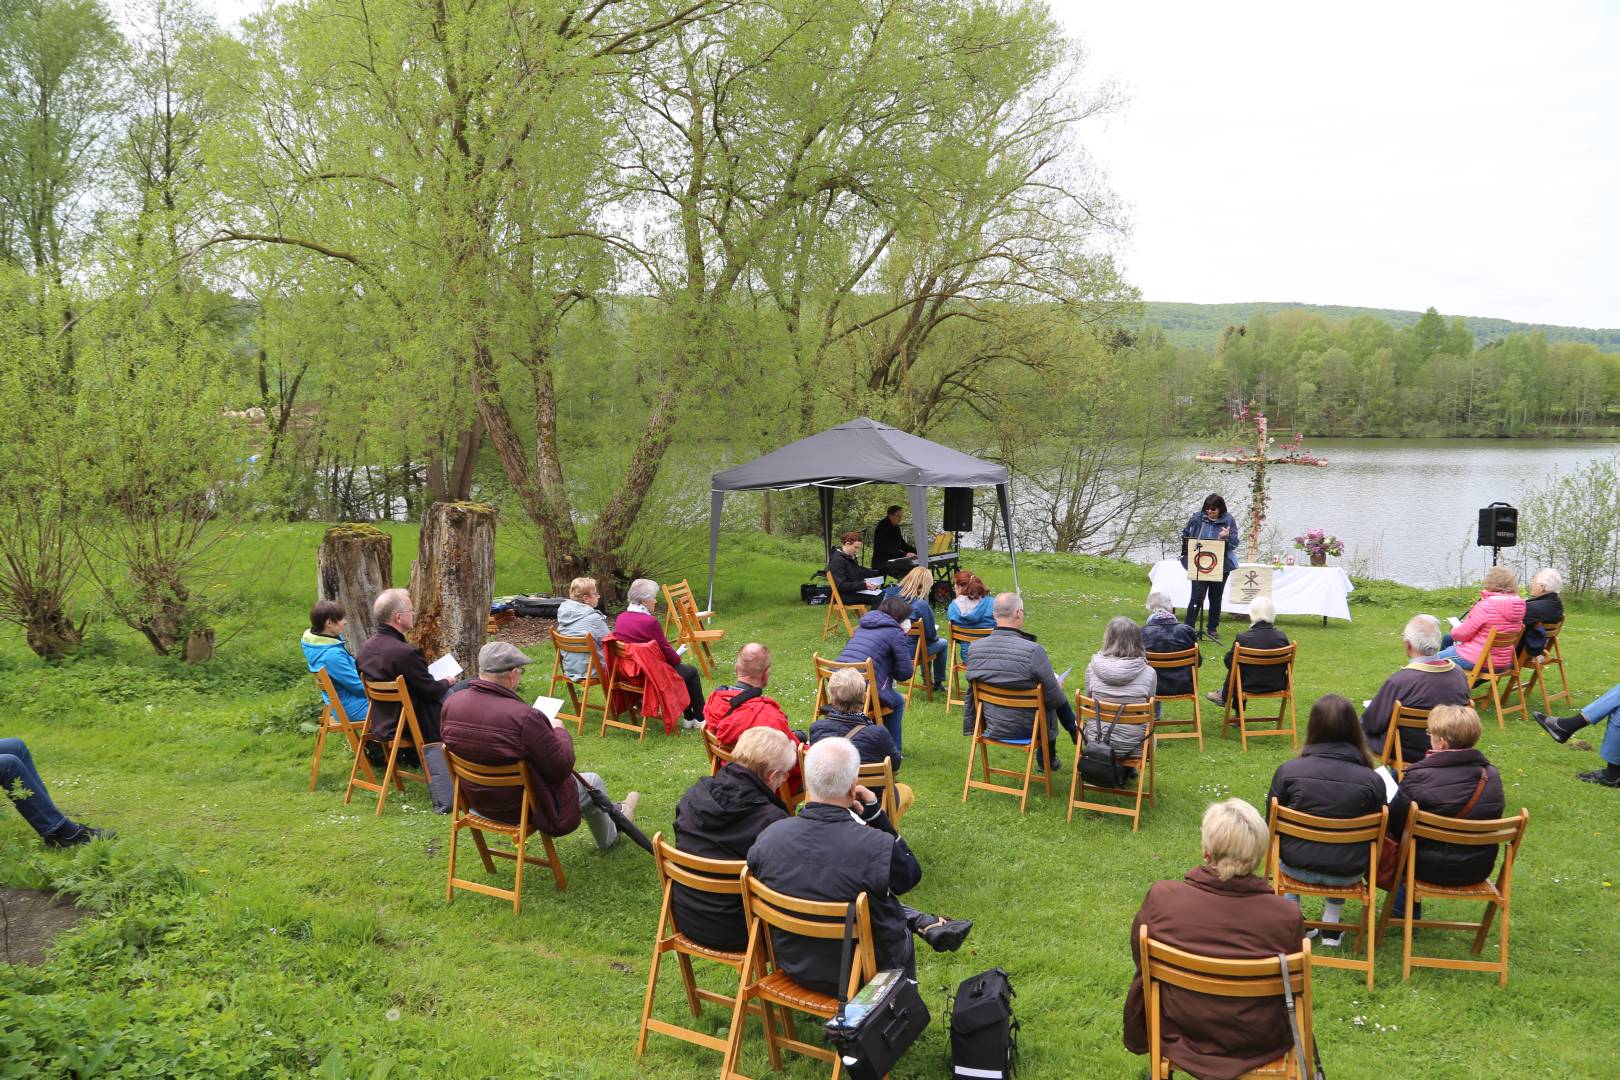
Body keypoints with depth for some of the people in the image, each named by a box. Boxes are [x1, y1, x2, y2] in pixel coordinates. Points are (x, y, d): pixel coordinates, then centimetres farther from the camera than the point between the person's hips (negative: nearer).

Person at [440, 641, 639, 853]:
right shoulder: (524, 717, -34)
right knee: (592, 783, 20)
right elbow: (562, 767, -24)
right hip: (521, 809, -7)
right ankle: (608, 839, 47)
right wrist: (559, 731, -4)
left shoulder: (451, 703, -14)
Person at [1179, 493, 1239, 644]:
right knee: (1197, 597, -7)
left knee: (1215, 598, 11)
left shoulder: (1228, 521, -4)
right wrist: (1188, 553, 1)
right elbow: (1185, 535, 11)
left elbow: (1234, 543, -7)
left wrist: (1227, 537, -27)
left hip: (1220, 566, 1)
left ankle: (1212, 630, 22)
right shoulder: (1197, 518, -2)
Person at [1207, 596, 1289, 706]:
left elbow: (1229, 662, -8)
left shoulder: (1243, 638, -19)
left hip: (1251, 687, -4)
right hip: (1277, 685, 4)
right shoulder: (1282, 637, -9)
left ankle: (1223, 696, 48)